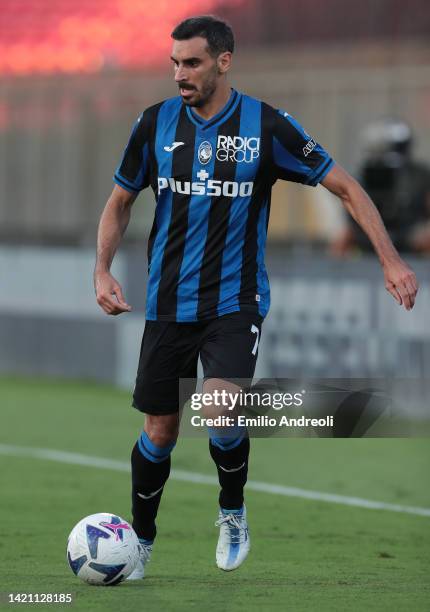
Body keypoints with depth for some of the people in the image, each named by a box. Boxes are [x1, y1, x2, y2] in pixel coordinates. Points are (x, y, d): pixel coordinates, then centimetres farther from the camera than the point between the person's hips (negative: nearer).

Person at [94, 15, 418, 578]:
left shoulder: (267, 126, -7)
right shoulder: (156, 123, -1)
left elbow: (344, 186, -2)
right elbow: (121, 201, 13)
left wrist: (390, 259, -9)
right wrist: (103, 272, 0)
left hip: (236, 300, -2)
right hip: (168, 302, 3)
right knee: (160, 432, 4)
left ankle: (233, 513, 4)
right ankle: (140, 541, 27)